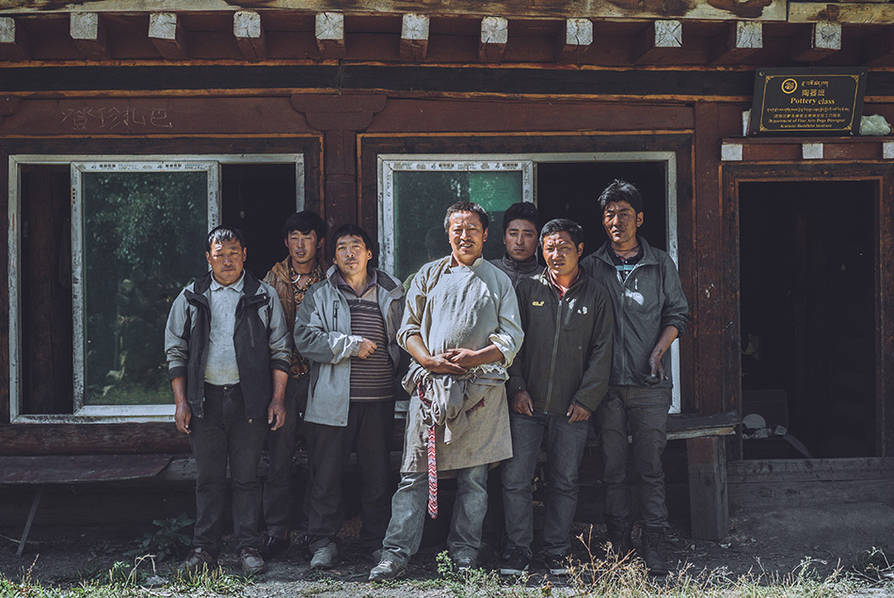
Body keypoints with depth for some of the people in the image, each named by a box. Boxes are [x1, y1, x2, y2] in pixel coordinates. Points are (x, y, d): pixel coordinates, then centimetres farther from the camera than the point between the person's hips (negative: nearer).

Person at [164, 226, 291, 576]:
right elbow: (176, 352, 9)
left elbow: (280, 350, 6)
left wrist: (278, 399, -1)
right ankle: (204, 547, 18)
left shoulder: (264, 296, 6)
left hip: (249, 399, -1)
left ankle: (249, 547, 13)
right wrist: (180, 401, 2)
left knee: (246, 477, 4)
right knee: (208, 478, 8)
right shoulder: (191, 298, 9)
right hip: (205, 399, 1)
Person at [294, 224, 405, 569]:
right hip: (332, 400, -2)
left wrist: (396, 367, 9)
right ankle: (323, 543, 14)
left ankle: (377, 541, 22)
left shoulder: (391, 293, 11)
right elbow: (306, 339, -7)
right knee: (326, 473, 2)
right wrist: (351, 344, -11)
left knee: (377, 473, 8)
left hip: (378, 400, 2)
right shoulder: (320, 295, 5)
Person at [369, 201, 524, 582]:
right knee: (415, 471, -2)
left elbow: (512, 338, 6)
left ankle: (464, 552, 16)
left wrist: (474, 357, -11)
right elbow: (408, 328, 11)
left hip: (480, 387, 0)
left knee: (474, 476, 5)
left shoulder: (498, 280, 13)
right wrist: (430, 360, -8)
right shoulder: (428, 275, 15)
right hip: (429, 384, 0)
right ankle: (396, 553, 1)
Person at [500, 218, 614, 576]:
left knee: (564, 481, 6)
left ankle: (556, 552, 17)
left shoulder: (596, 296, 6)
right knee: (515, 478, -2)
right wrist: (518, 387, -4)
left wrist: (586, 399, -4)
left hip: (572, 409, 0)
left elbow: (601, 353, 3)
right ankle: (518, 550, 9)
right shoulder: (527, 290, 7)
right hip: (527, 405, 0)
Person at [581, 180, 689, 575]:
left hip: (650, 383, 0)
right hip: (606, 383, 1)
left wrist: (659, 350, -5)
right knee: (613, 468, 4)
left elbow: (677, 315, 12)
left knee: (650, 467, -1)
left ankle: (652, 545, 5)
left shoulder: (661, 264, 9)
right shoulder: (591, 266, 8)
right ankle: (618, 546, 13)